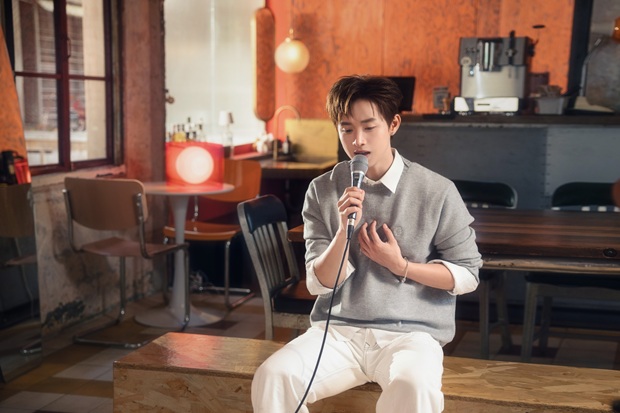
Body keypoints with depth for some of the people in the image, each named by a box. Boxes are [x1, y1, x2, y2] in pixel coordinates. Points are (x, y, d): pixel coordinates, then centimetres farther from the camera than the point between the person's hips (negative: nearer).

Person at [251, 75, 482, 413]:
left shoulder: (437, 191, -3)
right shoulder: (322, 191, 3)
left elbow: (467, 275, 4)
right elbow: (318, 284, 1)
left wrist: (400, 265, -8)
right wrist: (344, 230, -16)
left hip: (410, 333, -2)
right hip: (338, 331, 2)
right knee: (272, 376, -24)